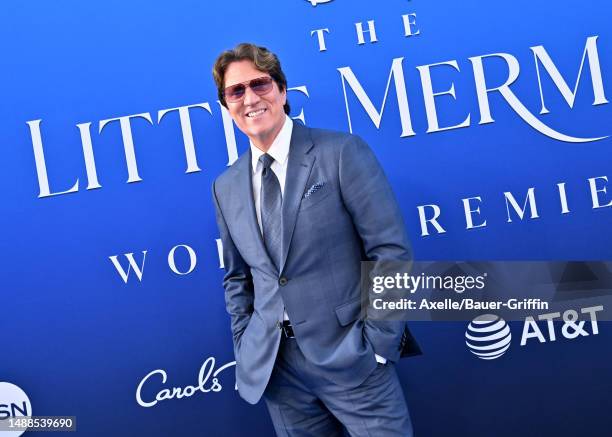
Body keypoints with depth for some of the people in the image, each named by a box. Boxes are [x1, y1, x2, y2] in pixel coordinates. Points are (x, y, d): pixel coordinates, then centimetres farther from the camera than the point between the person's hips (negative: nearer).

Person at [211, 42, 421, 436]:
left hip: (350, 358, -4)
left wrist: (377, 344, -11)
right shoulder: (226, 187, 7)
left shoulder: (342, 152, -7)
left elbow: (392, 250, -9)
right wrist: (246, 350, 8)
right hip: (274, 368, 4)